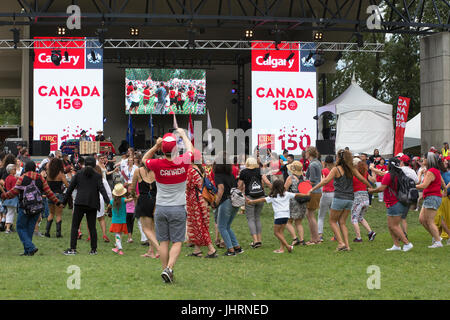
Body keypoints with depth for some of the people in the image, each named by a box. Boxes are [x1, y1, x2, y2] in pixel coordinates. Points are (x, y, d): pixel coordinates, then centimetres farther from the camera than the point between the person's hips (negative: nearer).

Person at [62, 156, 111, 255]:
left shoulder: (79, 173, 6)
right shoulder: (97, 176, 4)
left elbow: (70, 188, 8)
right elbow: (102, 189, -5)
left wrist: (64, 201, 16)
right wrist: (108, 201, -8)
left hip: (80, 203, -1)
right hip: (92, 204, 1)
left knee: (75, 226, 2)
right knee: (92, 227, 7)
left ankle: (73, 248, -4)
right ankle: (93, 249, 8)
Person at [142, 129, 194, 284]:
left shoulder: (157, 164, -10)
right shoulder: (183, 162, -9)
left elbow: (144, 159, 13)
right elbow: (190, 148, 14)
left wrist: (155, 146, -2)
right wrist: (183, 134, 30)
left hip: (161, 208, 1)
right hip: (178, 209, -1)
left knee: (163, 242, 8)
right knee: (177, 242, 1)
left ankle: (165, 269, 11)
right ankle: (169, 269, -14)